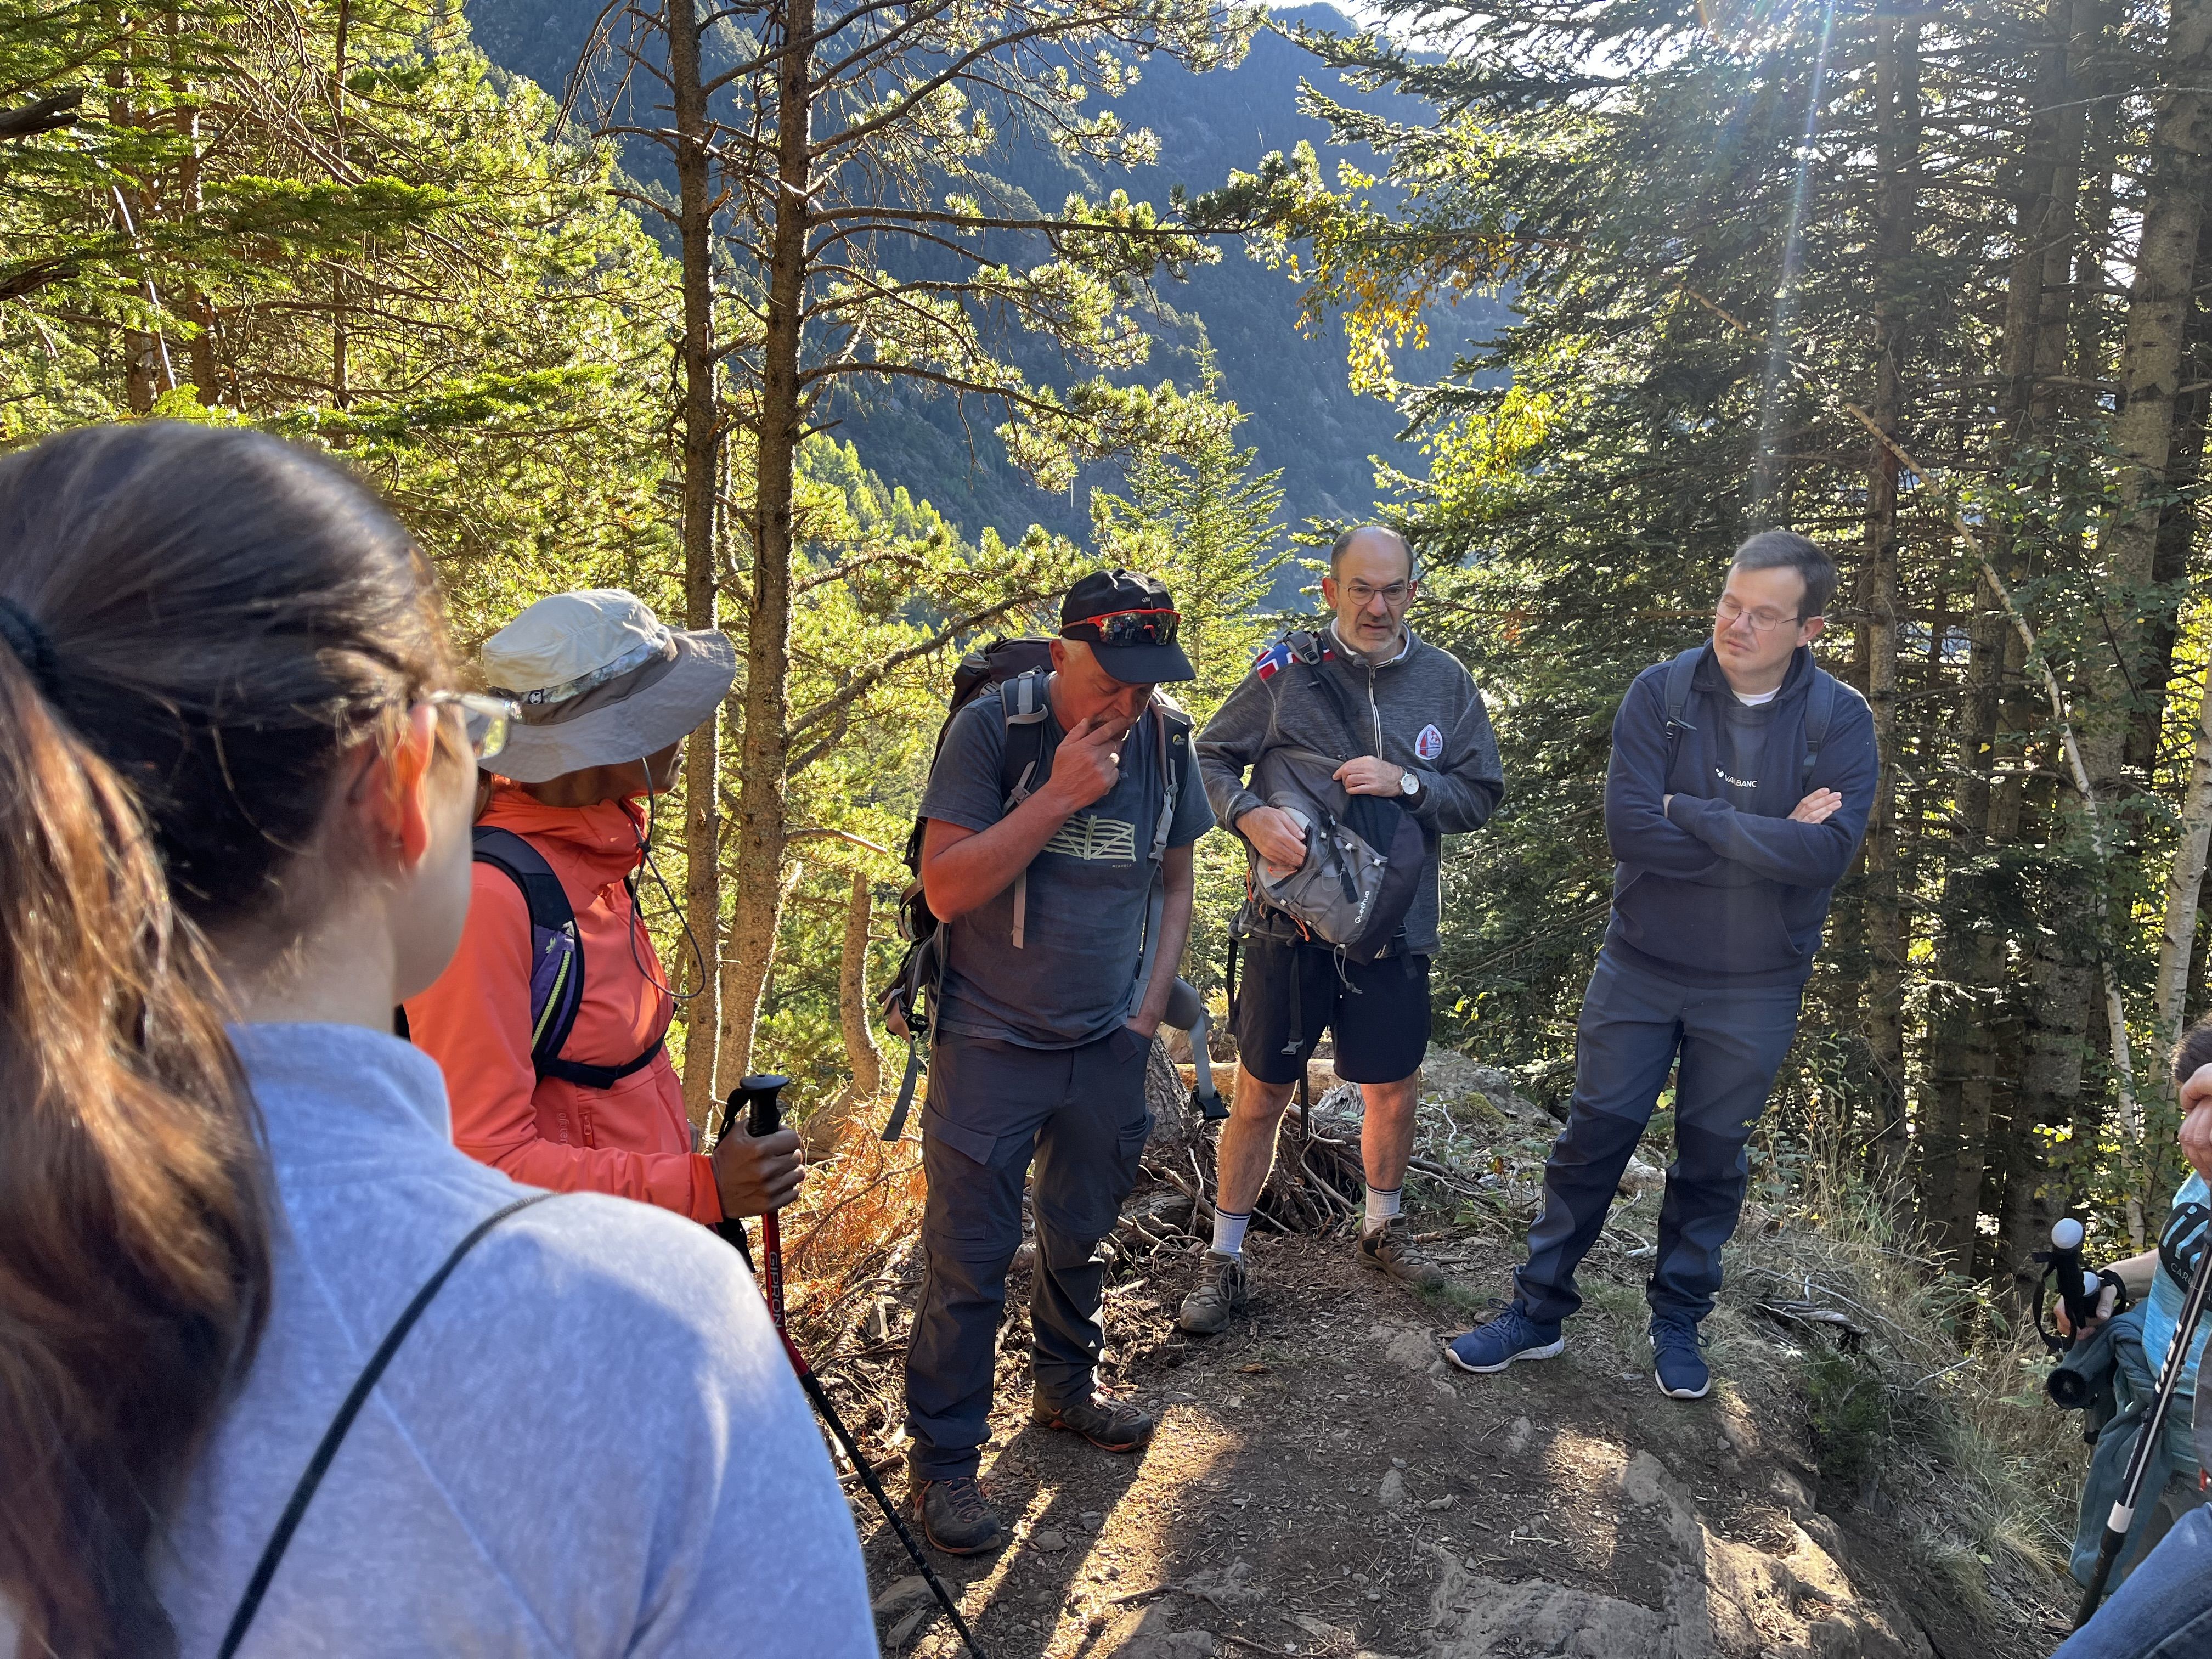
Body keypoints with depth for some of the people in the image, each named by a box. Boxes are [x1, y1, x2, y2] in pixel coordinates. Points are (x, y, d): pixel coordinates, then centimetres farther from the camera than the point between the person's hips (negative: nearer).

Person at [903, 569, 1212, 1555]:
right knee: (968, 1261, 2)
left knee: (1080, 1235, 21)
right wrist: (1062, 793, -27)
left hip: (1108, 1046, 5)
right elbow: (945, 888, -22)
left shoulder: (1167, 738, -3)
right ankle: (943, 1458, 19)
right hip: (991, 1045, -4)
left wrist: (1149, 1010, 4)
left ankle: (1065, 1388, 44)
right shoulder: (991, 729, -16)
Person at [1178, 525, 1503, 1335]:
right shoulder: (1286, 671, -5)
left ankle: (1381, 1229, 42)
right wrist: (1251, 815, -21)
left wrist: (1409, 783, -15)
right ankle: (1225, 1260, 22)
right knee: (1261, 1095, 5)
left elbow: (1481, 795, 4)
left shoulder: (1446, 681, 2)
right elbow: (1212, 757, -1)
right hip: (1291, 924, -2)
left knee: (1394, 1092, 16)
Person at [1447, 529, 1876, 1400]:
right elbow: (1630, 829, -21)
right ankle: (1538, 1311, 21)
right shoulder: (1660, 693, -9)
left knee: (1713, 1158, 14)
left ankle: (1679, 1321, 32)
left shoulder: (1839, 720, -9)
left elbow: (1828, 851, -24)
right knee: (1593, 1138, 7)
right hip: (1640, 968, 0)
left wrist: (1691, 813, -22)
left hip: (1755, 989, 0)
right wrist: (1767, 838, -21)